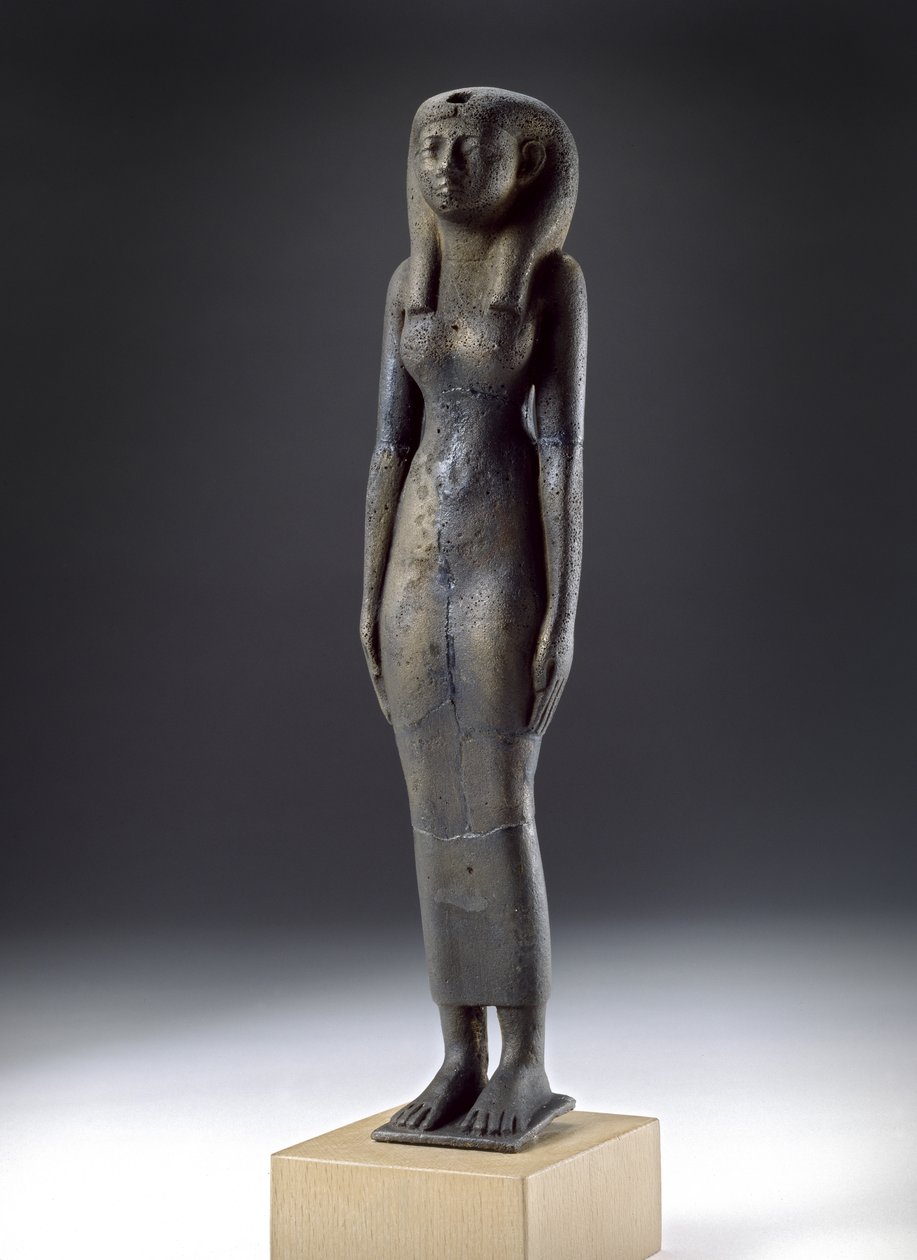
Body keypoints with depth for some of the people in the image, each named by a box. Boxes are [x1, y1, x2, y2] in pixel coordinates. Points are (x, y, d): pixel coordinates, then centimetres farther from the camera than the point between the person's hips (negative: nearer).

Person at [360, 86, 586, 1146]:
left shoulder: (556, 276, -4)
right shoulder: (411, 281, 12)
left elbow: (564, 445, -10)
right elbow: (391, 440, 11)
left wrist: (564, 613, -15)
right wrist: (371, 592, 7)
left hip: (510, 563, -6)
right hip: (421, 564, 6)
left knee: (496, 813, -9)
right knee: (437, 814, 4)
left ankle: (527, 1066, 3)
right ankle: (462, 1059, 13)